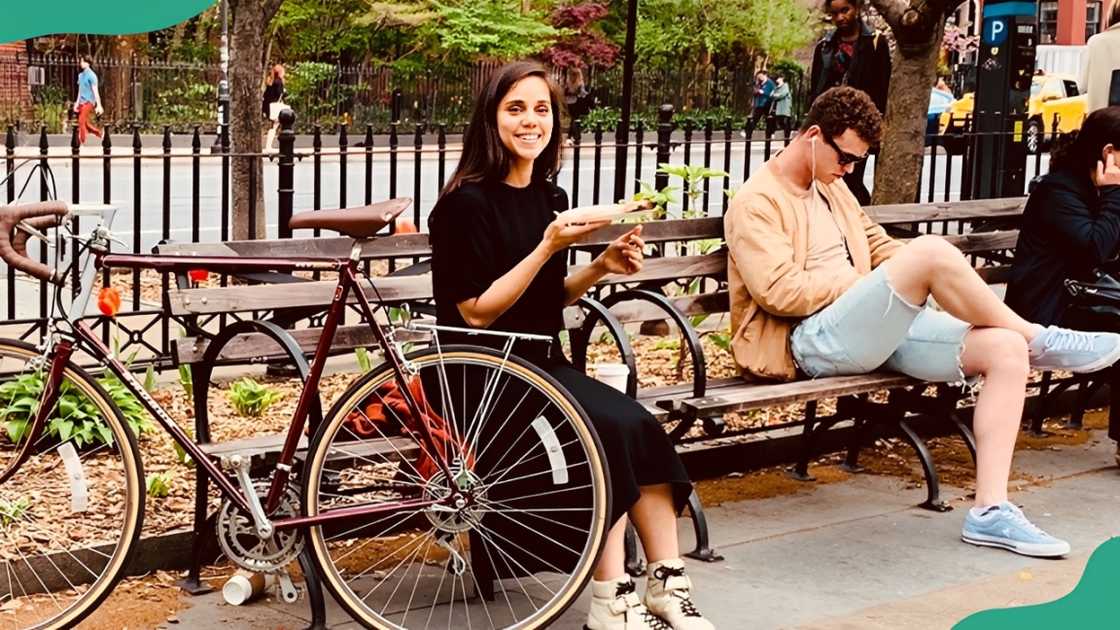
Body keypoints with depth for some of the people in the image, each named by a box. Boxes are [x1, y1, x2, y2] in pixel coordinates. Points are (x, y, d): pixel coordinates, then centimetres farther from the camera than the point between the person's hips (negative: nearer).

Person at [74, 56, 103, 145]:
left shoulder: (91, 75, -10)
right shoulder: (80, 75, 14)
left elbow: (95, 91, -13)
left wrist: (99, 105, -17)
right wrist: (77, 103, 19)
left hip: (88, 102, -8)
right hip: (82, 102, 8)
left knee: (82, 121, -13)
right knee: (86, 122, 10)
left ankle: (82, 142, -10)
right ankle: (99, 133, 26)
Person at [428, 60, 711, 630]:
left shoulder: (547, 197, 11)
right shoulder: (466, 203, -12)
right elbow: (477, 312, -15)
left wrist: (602, 267, 0)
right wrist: (549, 247, -20)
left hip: (543, 364, 7)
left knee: (644, 429, -18)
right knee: (613, 429, -26)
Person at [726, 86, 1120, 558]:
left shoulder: (832, 188, 23)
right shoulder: (757, 203, -5)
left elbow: (879, 246, 29)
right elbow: (778, 292, -17)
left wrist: (913, 273, 6)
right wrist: (861, 280, -10)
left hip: (876, 330, 9)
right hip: (812, 342, -9)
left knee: (1006, 349, -13)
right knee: (931, 251, -30)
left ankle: (990, 511, -18)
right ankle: (1043, 341, -9)